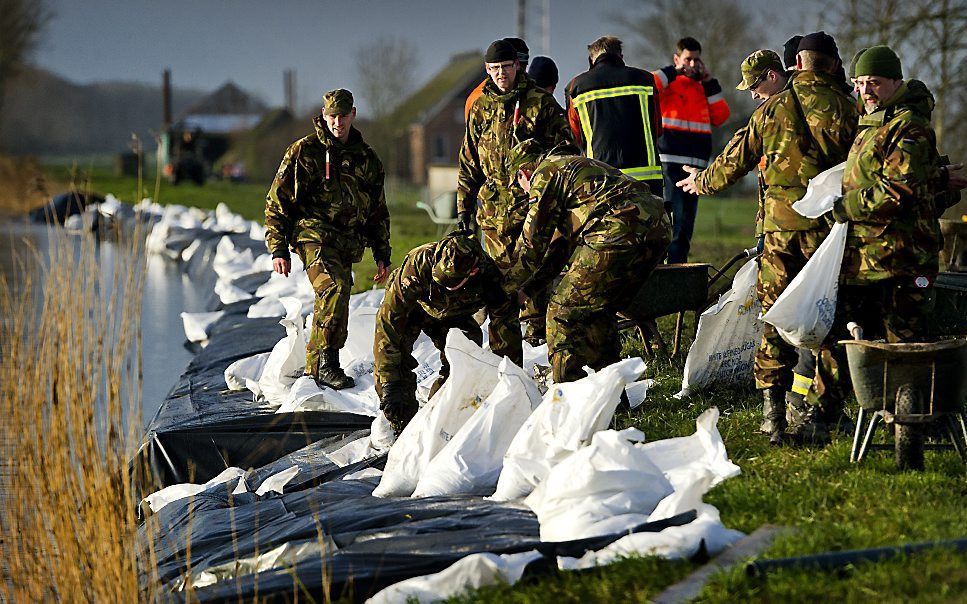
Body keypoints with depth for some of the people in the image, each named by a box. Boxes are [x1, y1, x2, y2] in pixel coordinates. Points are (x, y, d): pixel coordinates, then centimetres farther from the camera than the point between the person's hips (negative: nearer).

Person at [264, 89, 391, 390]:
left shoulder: (366, 158, 17)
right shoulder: (304, 151, 2)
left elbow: (378, 211, 25)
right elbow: (278, 202, 2)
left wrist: (382, 255, 19)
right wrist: (279, 249, -4)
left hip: (348, 243, 6)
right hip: (314, 233, -6)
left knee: (333, 298, 5)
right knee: (335, 287, -28)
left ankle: (315, 369, 18)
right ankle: (327, 361, -28)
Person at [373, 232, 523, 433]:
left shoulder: (488, 276, -36)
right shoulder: (418, 264, -44)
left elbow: (506, 326, -22)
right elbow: (388, 320, -43)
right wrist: (389, 383, -46)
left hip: (453, 315, 2)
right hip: (412, 307, -2)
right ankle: (402, 425, -10)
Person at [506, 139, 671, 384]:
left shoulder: (545, 173, 9)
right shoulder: (577, 164, 36)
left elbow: (533, 240, 9)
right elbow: (567, 240, 40)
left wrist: (513, 287, 23)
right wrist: (534, 285, 42)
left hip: (619, 233, -9)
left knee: (564, 309, 0)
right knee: (599, 309, 24)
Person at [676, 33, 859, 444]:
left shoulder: (772, 108, 3)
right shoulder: (845, 109, -3)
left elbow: (736, 160, 12)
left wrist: (703, 182, 30)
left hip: (780, 227, 2)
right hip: (828, 226, -1)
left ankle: (773, 415, 6)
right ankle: (810, 417, 3)